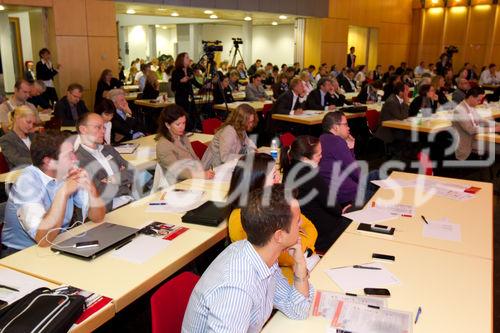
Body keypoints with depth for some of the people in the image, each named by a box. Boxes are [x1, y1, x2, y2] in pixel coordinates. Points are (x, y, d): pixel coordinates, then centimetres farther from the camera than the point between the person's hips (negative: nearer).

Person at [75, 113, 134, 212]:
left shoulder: (108, 149, 18)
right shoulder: (77, 160, -6)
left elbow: (133, 172, 14)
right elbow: (98, 192, -15)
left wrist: (114, 179, -4)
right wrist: (122, 177, 1)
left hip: (131, 200, 7)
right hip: (110, 210, -7)